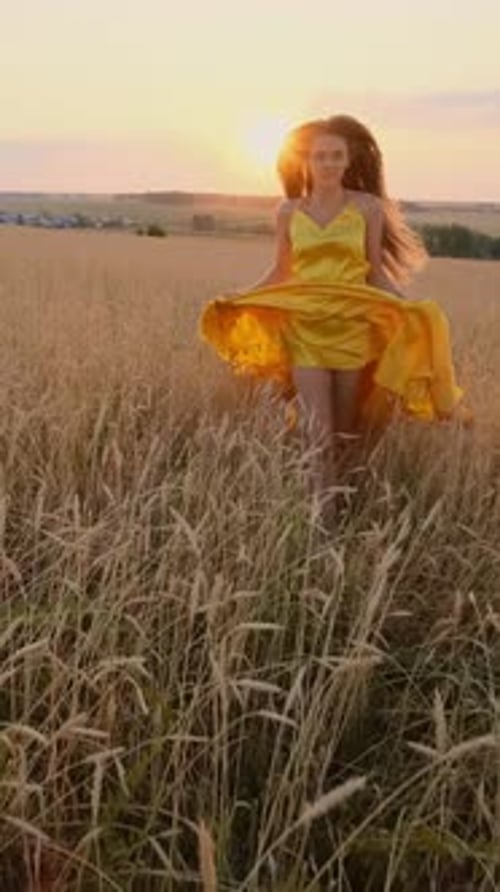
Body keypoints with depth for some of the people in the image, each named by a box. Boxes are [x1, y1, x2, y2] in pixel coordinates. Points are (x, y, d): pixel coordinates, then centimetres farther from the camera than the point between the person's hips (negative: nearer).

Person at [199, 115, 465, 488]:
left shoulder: (368, 207, 1)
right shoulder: (289, 211, 4)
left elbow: (376, 272, 4)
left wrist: (407, 305, -12)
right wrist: (237, 298, 2)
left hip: (352, 329, 0)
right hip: (305, 330, 0)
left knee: (345, 429, 8)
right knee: (319, 433, -6)